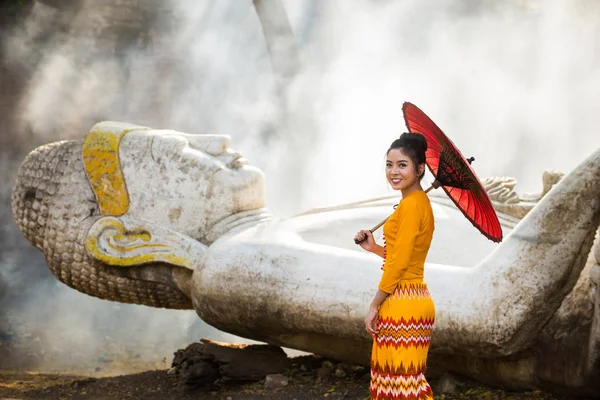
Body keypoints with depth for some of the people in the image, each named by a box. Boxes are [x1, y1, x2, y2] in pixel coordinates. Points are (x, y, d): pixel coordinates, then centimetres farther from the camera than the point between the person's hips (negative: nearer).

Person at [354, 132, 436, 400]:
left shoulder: (411, 204, -15)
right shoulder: (420, 202, 14)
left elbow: (398, 262, -17)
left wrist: (374, 306, -12)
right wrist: (374, 248, 10)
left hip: (402, 306, -10)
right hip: (416, 300, 10)